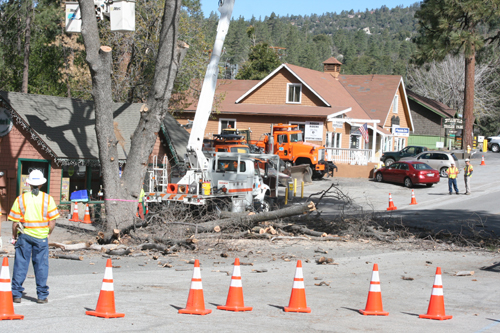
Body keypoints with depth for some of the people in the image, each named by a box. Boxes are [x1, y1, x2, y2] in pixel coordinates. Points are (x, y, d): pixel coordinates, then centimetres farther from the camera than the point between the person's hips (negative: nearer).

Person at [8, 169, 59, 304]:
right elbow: (52, 221, -4)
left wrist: (14, 236, 10)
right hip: (41, 237, 0)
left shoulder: (21, 199, -2)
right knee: (41, 265, 6)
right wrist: (48, 233, 11)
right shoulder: (48, 199, -2)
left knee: (20, 264, 6)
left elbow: (15, 221, -2)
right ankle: (42, 295, 10)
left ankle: (16, 294, 9)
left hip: (24, 235, 0)